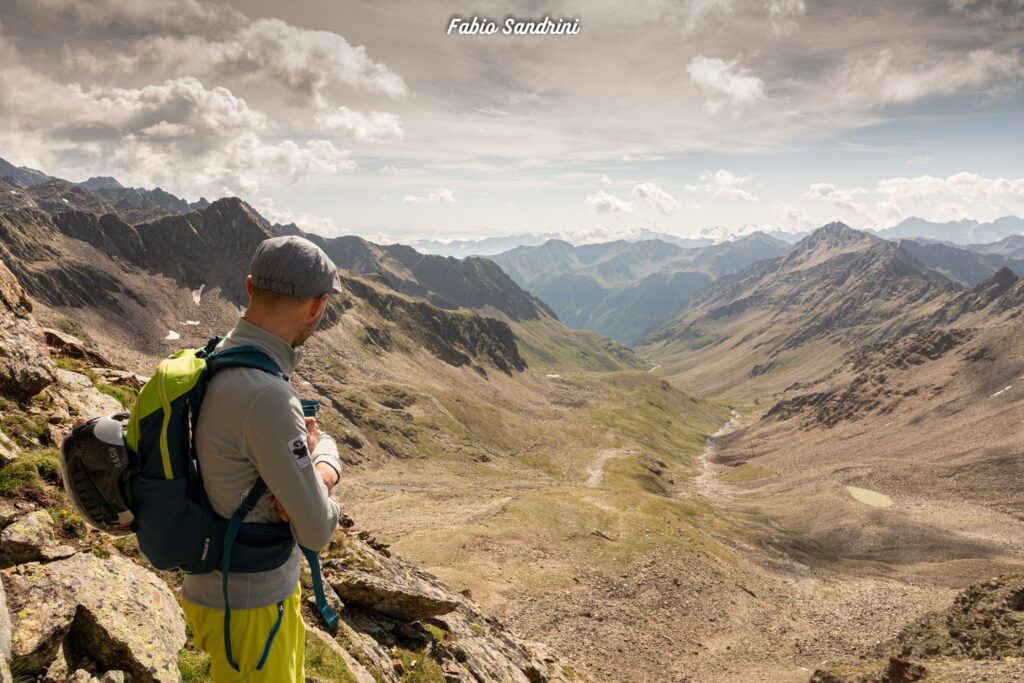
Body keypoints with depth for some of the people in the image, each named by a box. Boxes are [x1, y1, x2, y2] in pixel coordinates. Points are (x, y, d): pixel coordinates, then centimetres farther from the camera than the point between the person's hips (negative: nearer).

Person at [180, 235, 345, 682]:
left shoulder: (220, 359, -2)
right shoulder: (266, 396, -33)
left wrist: (321, 472, -17)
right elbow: (317, 532, -27)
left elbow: (322, 442, 5)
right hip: (246, 607, -9)